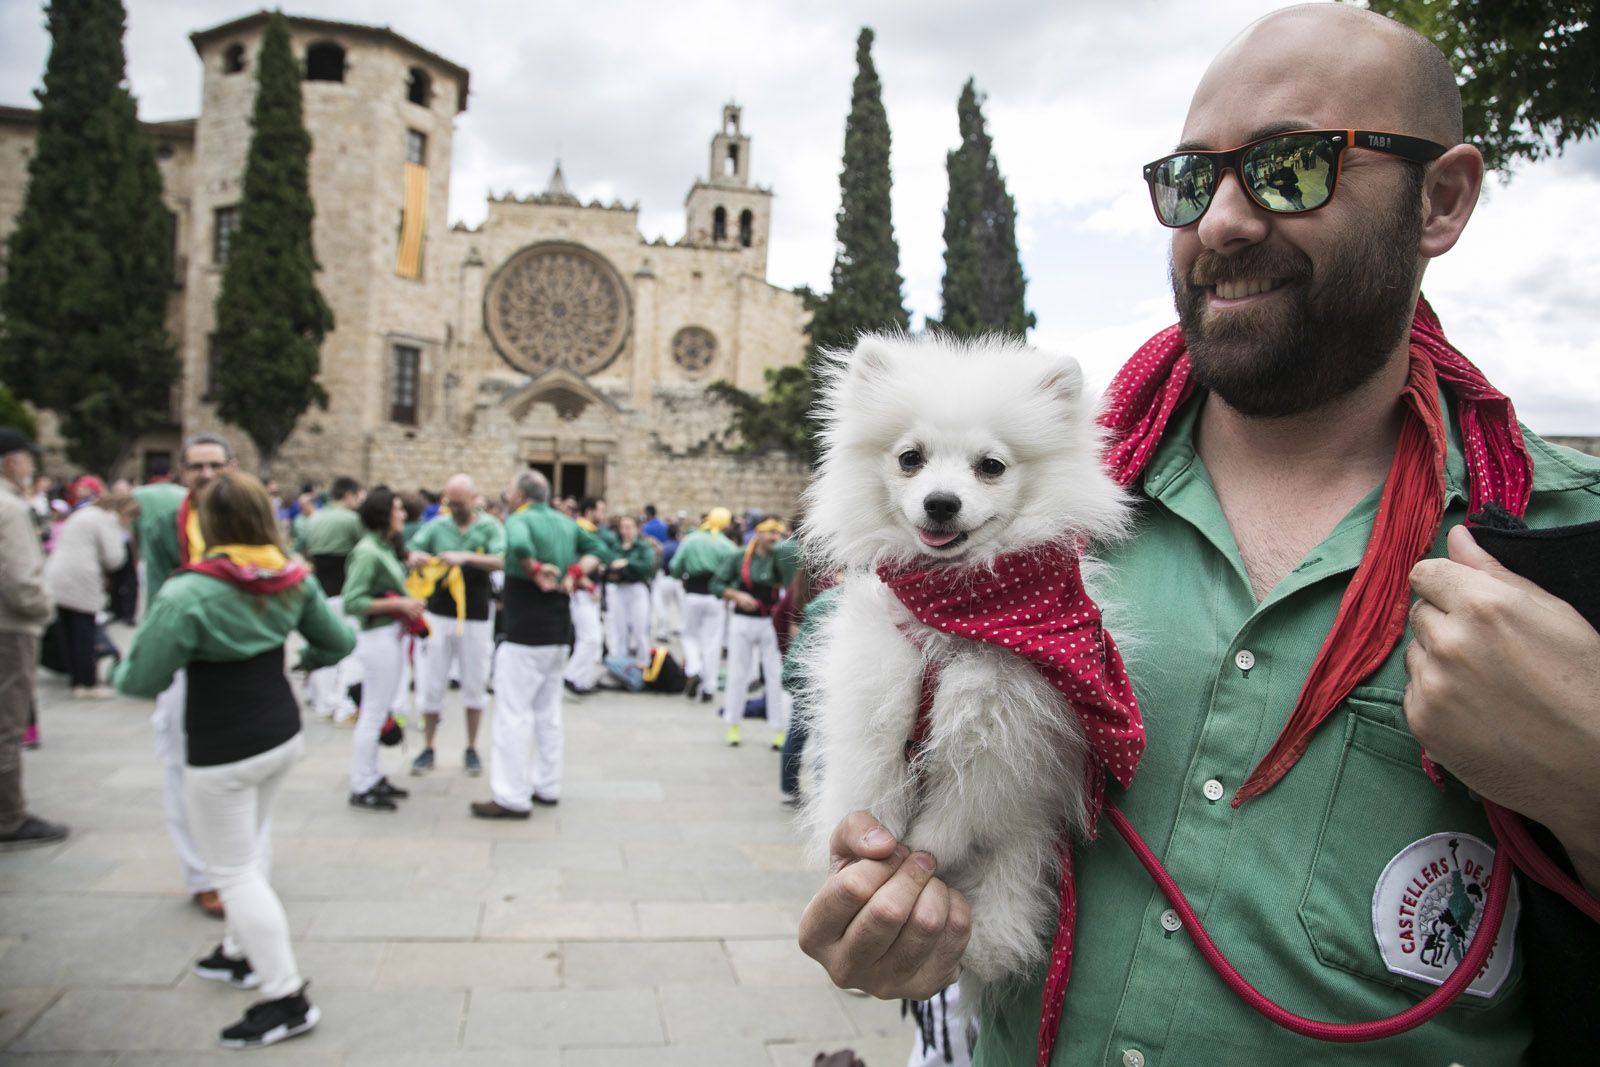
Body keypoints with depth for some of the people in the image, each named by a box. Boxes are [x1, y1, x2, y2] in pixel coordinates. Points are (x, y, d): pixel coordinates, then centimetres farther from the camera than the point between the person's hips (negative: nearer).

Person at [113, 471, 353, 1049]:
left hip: (222, 751, -7)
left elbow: (143, 679, -16)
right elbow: (338, 642, 7)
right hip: (281, 733, 7)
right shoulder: (293, 578, -2)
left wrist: (122, 669, 7)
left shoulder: (187, 593, -21)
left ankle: (287, 997, 7)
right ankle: (240, 952, 41)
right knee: (247, 850, 25)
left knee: (234, 872, 4)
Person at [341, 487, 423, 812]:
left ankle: (372, 778, 28)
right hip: (378, 637, -9)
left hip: (391, 636, 9)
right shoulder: (367, 552, -16)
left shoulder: (385, 548, 10)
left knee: (377, 712, 17)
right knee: (373, 715, -1)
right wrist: (399, 604, -20)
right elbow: (351, 602, -20)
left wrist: (407, 605, 2)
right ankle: (361, 789, 9)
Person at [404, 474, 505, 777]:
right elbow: (408, 551, -3)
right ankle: (427, 749, 20)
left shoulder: (490, 527, -4)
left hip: (475, 618, -1)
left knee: (474, 685, 9)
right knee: (432, 685, 7)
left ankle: (471, 749, 22)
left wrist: (466, 557, -31)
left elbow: (501, 561, -18)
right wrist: (415, 557, -27)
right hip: (438, 615, 1)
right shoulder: (436, 526, 1)